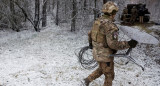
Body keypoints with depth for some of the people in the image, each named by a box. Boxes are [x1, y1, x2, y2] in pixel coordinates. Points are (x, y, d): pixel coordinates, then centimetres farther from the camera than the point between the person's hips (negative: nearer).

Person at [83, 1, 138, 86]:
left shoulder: (98, 21, 3)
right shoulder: (110, 26, -24)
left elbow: (90, 33, 17)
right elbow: (112, 44, -30)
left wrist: (90, 43, 35)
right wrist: (128, 44, -24)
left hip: (97, 52, 8)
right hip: (105, 55, -8)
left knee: (101, 69, 32)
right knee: (109, 76, 11)